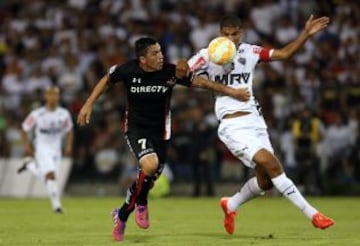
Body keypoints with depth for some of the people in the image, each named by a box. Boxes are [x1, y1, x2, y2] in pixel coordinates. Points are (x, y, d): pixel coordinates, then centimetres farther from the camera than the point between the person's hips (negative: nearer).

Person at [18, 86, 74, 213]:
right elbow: (25, 129, 0)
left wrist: (68, 145, -1)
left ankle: (29, 165, 37)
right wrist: (27, 145, -7)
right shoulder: (37, 114, -13)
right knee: (50, 175, -18)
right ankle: (56, 204, -12)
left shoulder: (64, 114, -4)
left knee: (46, 175, 9)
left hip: (56, 149, 4)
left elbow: (69, 131, 11)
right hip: (41, 149, -4)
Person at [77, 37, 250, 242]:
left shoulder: (170, 72, -16)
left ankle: (122, 215, 31)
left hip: (160, 132, 3)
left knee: (148, 179, 5)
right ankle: (141, 203, -1)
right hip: (136, 128, -2)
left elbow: (201, 82, -7)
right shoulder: (128, 70, -15)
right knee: (150, 165, -30)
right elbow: (107, 80, 4)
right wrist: (88, 105, 3)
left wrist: (232, 92, -8)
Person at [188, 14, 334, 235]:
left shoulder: (250, 52, 8)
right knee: (271, 164, -20)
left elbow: (285, 53, 11)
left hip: (255, 120, 6)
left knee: (266, 180, 3)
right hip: (233, 125, -6)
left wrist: (307, 33, 0)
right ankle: (311, 214, -16)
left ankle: (230, 205, 31)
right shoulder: (208, 55, -4)